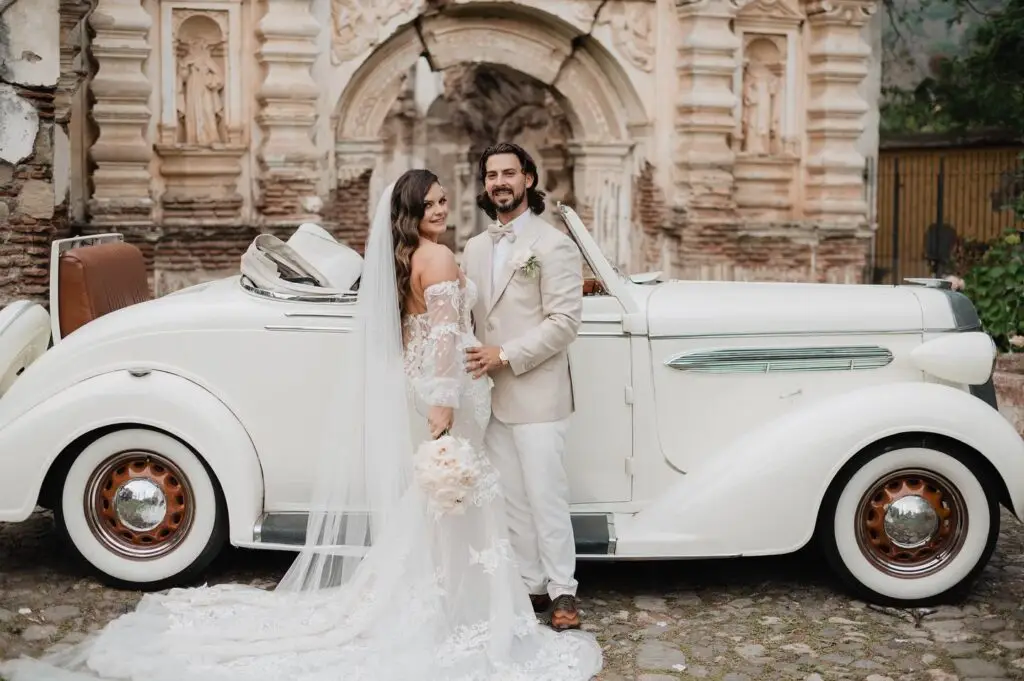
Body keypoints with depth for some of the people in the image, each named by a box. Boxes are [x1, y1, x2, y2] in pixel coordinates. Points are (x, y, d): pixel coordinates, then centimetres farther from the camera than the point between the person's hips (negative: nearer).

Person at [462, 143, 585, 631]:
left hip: (537, 394, -6)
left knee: (546, 496, -3)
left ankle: (562, 591, 8)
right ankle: (531, 585, 19)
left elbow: (565, 320, -13)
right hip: (492, 397, 6)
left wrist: (506, 355, -16)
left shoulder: (553, 245, -6)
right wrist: (476, 361, -1)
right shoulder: (475, 248, 14)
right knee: (512, 499, 10)